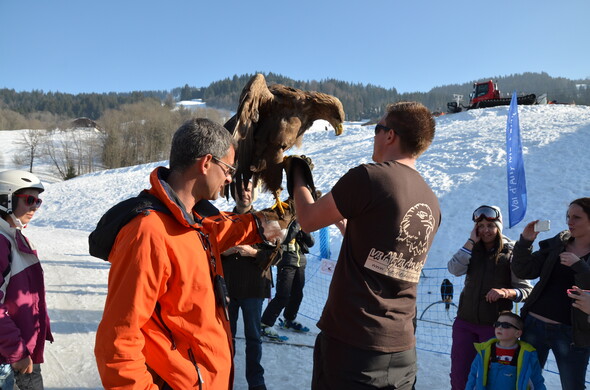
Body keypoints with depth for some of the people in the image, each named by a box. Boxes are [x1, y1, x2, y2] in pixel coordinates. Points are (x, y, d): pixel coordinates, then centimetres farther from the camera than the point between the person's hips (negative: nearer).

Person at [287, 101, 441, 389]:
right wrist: (345, 219, 27)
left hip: (350, 346, -7)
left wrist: (297, 174, 12)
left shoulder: (370, 176, -16)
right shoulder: (432, 205, 6)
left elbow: (308, 220, -5)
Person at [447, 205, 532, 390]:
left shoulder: (511, 254, -5)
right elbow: (454, 269, -14)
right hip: (464, 322, 3)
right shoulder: (473, 250, 4)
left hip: (494, 325, -2)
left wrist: (505, 292, -28)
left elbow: (526, 290, -8)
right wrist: (471, 241, -14)